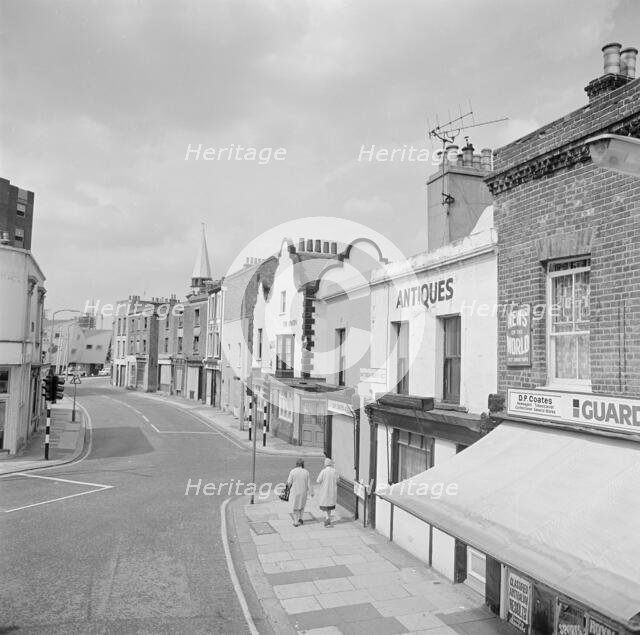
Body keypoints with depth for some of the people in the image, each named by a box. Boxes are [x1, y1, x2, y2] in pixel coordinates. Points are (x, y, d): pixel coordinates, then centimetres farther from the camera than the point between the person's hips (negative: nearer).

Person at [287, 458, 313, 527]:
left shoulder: (292, 471, -12)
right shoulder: (306, 472, -5)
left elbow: (289, 482, -11)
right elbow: (309, 483, -4)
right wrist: (311, 492, 0)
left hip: (294, 492, -2)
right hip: (303, 492, 2)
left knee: (295, 506, 12)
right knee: (302, 504, 25)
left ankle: (296, 522, 11)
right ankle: (300, 518, 17)